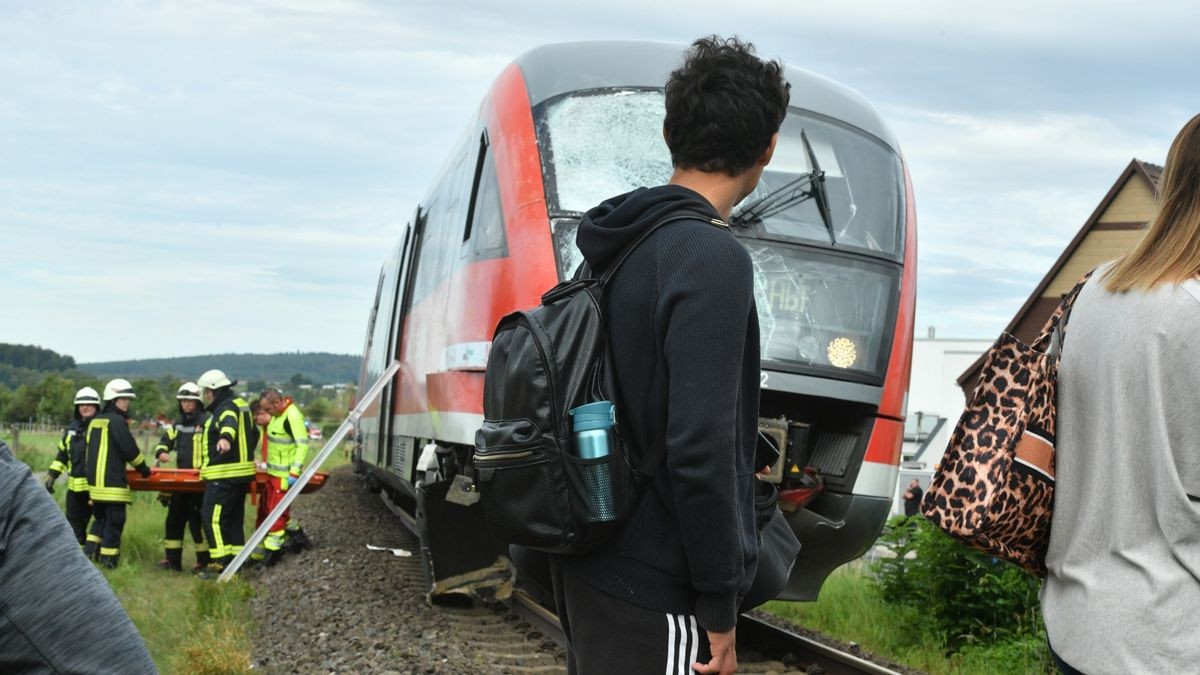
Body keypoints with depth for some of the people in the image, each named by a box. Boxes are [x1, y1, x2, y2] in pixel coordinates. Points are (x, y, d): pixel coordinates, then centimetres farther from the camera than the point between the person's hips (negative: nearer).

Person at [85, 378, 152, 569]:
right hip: (112, 481, -9)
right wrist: (143, 468, 4)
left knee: (100, 518, 18)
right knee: (114, 521, -4)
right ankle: (109, 560, -4)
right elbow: (129, 449, -11)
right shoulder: (116, 421, -11)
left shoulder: (95, 421, 15)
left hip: (95, 479, 9)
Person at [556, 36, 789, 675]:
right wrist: (719, 608, -15)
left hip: (587, 565, 9)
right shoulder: (712, 260, -17)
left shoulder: (615, 245, 9)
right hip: (655, 589, -9)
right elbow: (699, 450, -23)